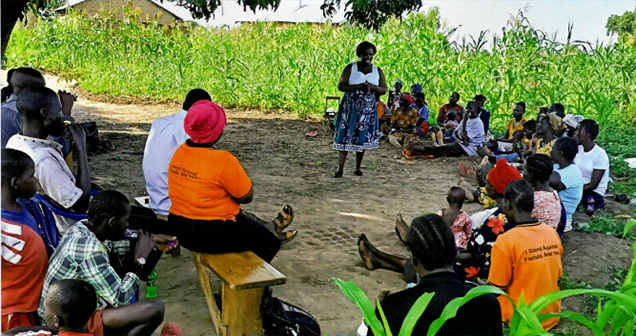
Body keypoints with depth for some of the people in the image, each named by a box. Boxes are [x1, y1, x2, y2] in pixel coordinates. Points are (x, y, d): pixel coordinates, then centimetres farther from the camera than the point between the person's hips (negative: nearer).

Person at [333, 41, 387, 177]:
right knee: (345, 137, -5)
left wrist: (373, 87, -13)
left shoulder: (378, 71, 8)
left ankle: (358, 167, 17)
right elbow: (340, 86, -8)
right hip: (350, 107, -2)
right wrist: (359, 87, -18)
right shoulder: (350, 68, -1)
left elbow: (384, 90, 9)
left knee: (362, 138, 5)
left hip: (368, 109, 2)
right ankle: (340, 168, -2)